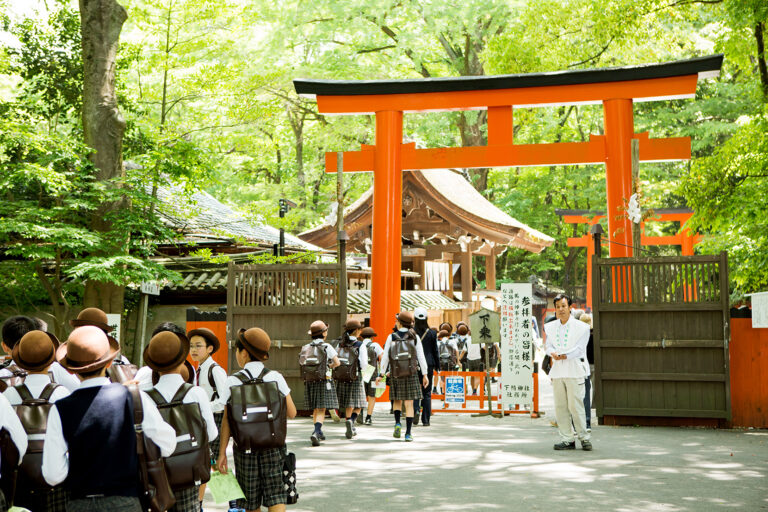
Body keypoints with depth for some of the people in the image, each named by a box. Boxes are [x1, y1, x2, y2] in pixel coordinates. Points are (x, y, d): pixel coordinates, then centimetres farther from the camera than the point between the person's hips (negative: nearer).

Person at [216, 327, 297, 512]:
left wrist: (222, 452, -1)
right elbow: (291, 413, -2)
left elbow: (227, 420, -6)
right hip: (273, 445, 0)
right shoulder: (276, 377, -5)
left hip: (245, 447, 0)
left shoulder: (232, 382, -7)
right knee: (276, 497, 3)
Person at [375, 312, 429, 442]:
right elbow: (421, 357, -2)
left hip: (396, 374, 0)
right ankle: (408, 434, 0)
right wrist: (424, 375, 3)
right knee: (409, 404, 2)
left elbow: (385, 357, -3)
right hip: (411, 374, 0)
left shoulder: (391, 337, -1)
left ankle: (397, 423, -1)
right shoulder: (415, 337, 0)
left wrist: (381, 374, 2)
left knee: (397, 400, 19)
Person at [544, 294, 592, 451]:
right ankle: (567, 439, 9)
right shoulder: (550, 327, 14)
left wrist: (564, 355, -17)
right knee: (560, 406, 3)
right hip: (557, 371, 4)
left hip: (574, 371, -4)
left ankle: (584, 438, 5)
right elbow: (548, 345, 9)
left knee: (575, 405, -8)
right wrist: (553, 353, -13)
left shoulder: (582, 327, 1)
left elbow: (579, 348, -5)